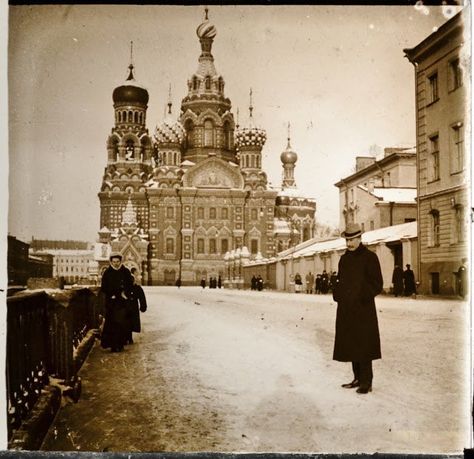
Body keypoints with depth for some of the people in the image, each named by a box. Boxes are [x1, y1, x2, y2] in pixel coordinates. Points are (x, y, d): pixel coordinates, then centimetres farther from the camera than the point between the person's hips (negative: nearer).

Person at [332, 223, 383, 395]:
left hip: (363, 309, -7)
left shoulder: (369, 257, -6)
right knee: (351, 345, 11)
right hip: (346, 309, 7)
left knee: (363, 346, -4)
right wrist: (337, 295, 6)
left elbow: (377, 284, -8)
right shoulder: (344, 259, 13)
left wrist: (362, 297, -16)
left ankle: (366, 382, 3)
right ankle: (358, 378, 21)